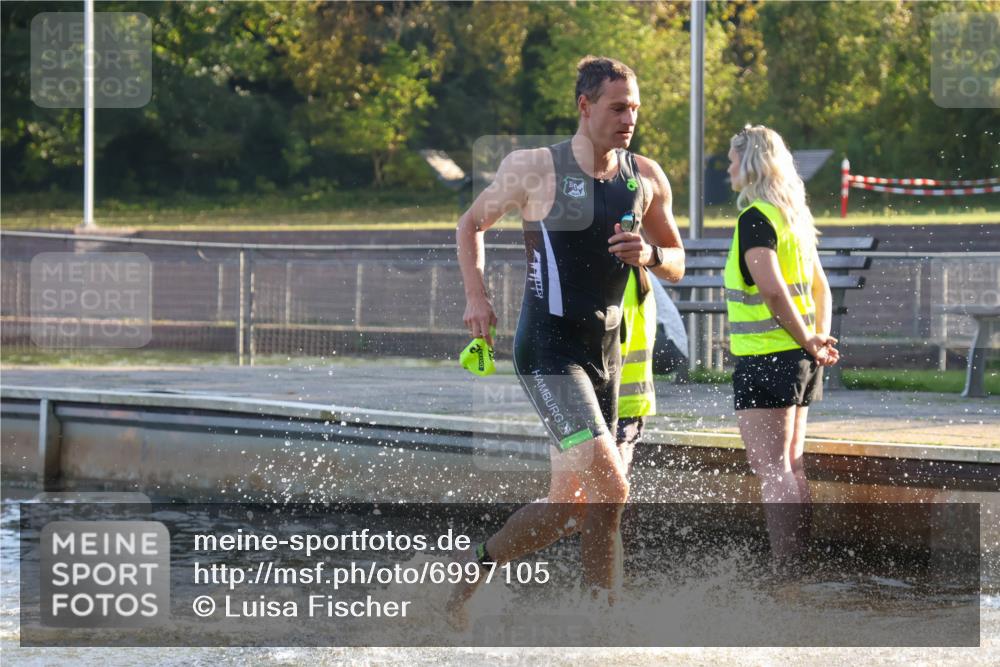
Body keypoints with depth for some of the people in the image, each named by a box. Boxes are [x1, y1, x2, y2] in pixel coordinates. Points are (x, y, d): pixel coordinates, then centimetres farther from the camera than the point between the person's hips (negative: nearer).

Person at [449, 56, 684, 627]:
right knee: (610, 490, -18)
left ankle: (473, 571, 30)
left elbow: (677, 263, 16)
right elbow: (472, 225, 9)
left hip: (605, 351, 6)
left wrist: (651, 255, -7)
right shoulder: (535, 169, -6)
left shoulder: (648, 179, 7)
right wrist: (477, 296, -5)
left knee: (570, 504, 11)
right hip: (548, 349, -6)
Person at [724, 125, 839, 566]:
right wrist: (820, 338, 12)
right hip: (799, 362, 9)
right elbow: (820, 287, 19)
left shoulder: (755, 218, -14)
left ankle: (785, 567, -11)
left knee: (772, 471, -8)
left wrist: (808, 342, -17)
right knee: (790, 467, 13)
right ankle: (800, 562, 17)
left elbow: (773, 290, -24)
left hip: (766, 359, -9)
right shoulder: (794, 216, 14)